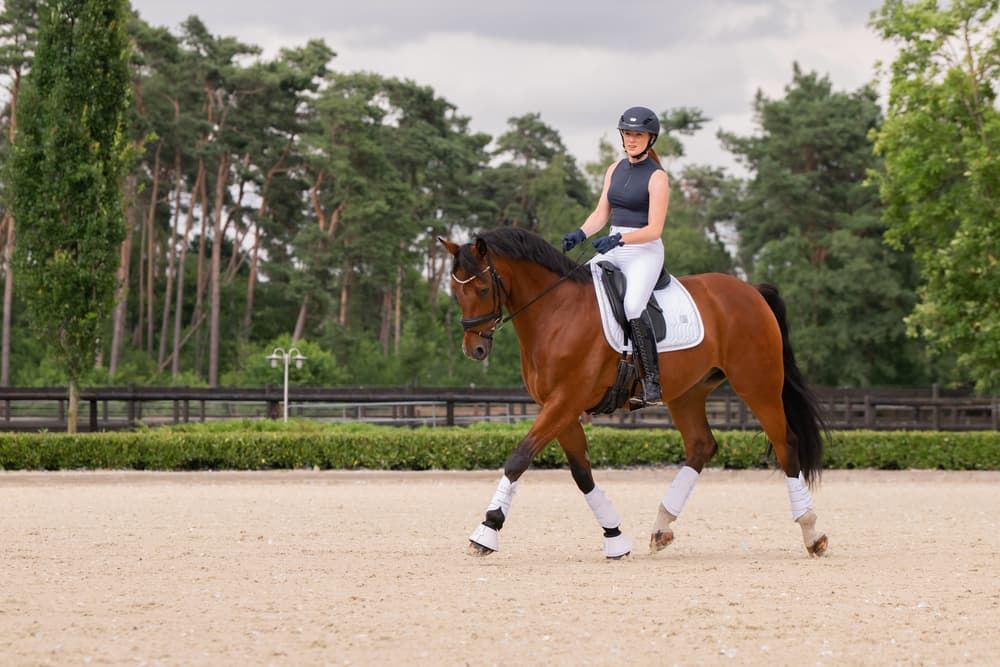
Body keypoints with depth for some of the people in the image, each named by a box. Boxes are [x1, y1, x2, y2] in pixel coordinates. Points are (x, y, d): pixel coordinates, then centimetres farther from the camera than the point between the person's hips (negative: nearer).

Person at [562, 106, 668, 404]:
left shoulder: (657, 177, -8)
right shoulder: (615, 170, 13)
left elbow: (654, 229, -14)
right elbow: (601, 213, 13)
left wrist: (618, 239, -26)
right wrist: (580, 234, -6)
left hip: (645, 251, -7)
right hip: (613, 250, 7)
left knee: (632, 308, -28)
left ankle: (652, 379, -22)